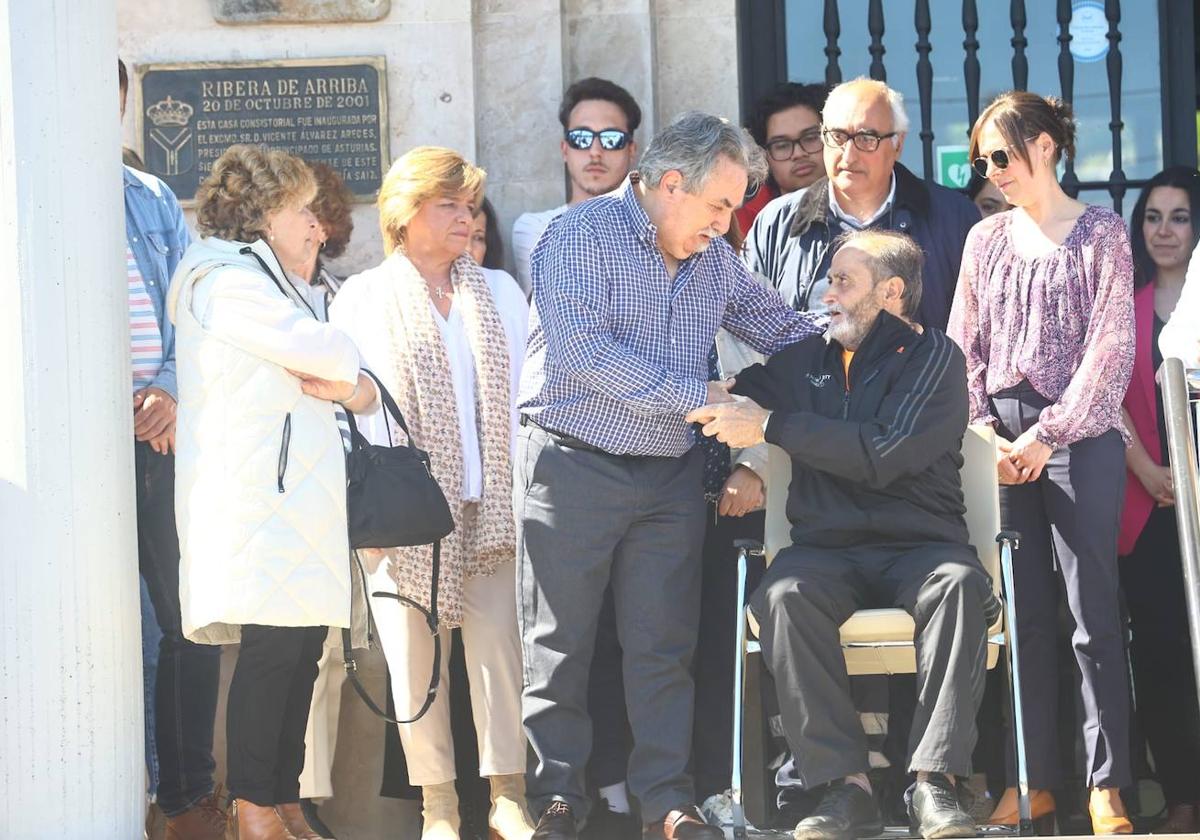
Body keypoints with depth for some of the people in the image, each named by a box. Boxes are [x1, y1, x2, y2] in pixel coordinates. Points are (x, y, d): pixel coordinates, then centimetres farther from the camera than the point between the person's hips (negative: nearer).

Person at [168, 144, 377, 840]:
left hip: (303, 495, 9)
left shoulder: (280, 285, 27)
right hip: (259, 497, -9)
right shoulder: (225, 282, -6)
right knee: (272, 648, -12)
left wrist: (353, 387, -4)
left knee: (302, 650, 5)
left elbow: (357, 377, 19)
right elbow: (317, 349, -17)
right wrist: (348, 369, 6)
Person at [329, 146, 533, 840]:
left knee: (500, 647, -3)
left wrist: (521, 489, 3)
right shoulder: (364, 298, 6)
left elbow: (527, 387, 13)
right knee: (415, 656, 0)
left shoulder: (501, 292, 16)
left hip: (490, 509, 2)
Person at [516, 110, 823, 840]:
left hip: (670, 477, 5)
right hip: (574, 467, -5)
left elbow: (784, 331, 22)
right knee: (560, 643, 3)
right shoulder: (583, 235, -10)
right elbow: (583, 348, -21)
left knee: (664, 645, 5)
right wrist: (697, 394, -20)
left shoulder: (715, 261, 11)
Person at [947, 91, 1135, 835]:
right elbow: (965, 350, 11)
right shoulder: (986, 240, 13)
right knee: (1022, 612, 4)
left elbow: (1110, 351, -6)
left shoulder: (1101, 234, 0)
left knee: (1093, 614, -6)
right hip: (1005, 448, 4)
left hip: (1080, 436, -4)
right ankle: (1036, 778, 8)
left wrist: (1048, 435, -12)